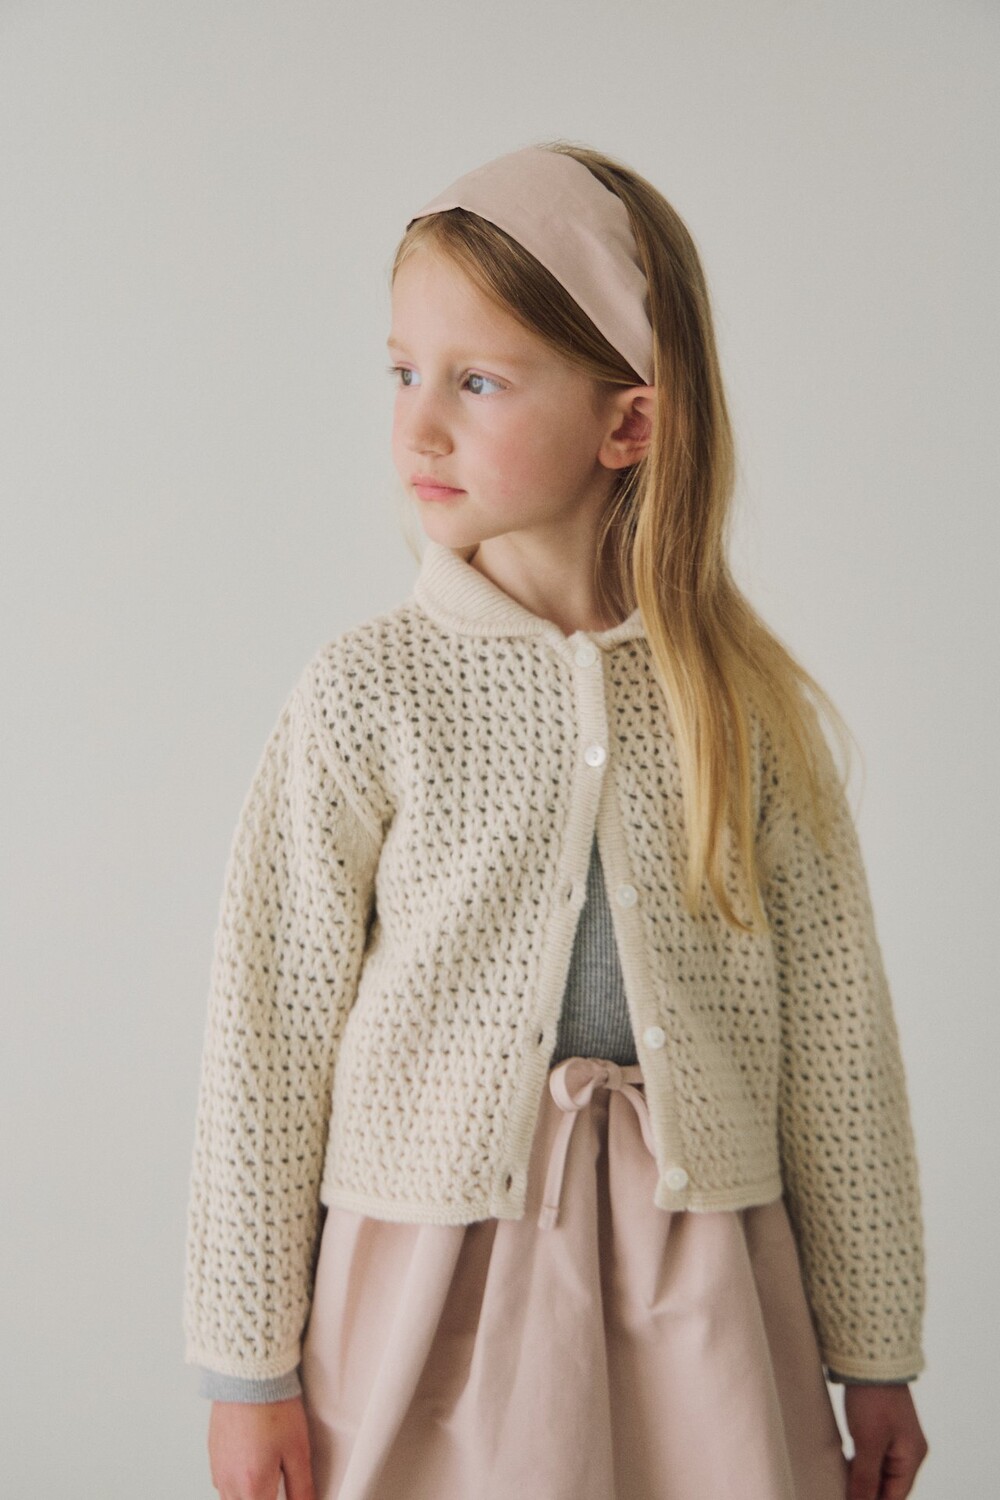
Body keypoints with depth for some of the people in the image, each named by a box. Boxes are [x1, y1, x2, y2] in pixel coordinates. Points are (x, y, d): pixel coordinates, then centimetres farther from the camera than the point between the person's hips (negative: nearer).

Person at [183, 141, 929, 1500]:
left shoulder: (752, 707, -4)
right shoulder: (365, 695, -8)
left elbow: (839, 1040, 2)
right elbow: (267, 1041, -5)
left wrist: (875, 1356, 7)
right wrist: (250, 1367, -2)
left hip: (701, 1293, 2)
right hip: (436, 1285, -1)